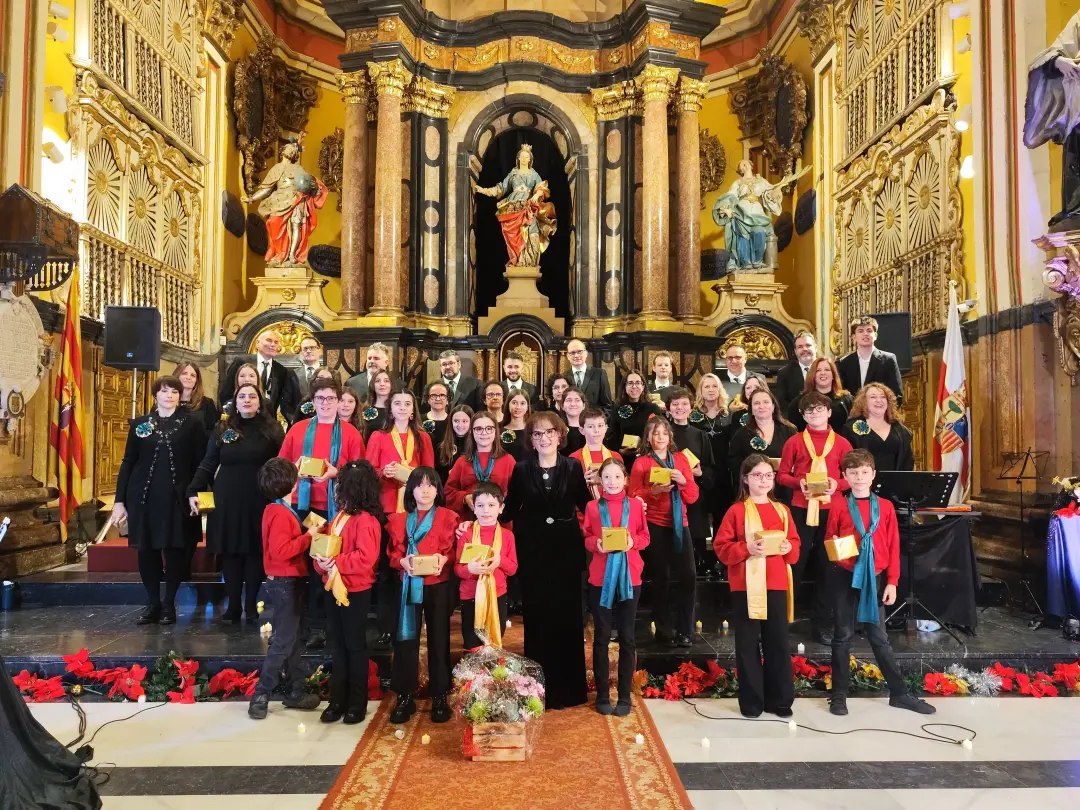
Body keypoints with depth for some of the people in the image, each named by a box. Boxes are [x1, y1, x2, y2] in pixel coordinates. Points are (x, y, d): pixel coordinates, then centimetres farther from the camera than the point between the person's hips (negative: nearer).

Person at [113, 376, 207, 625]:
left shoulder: (192, 423, 2)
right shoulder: (139, 424, 9)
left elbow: (201, 463, -1)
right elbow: (128, 463, 8)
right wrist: (120, 500, 4)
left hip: (177, 498, -2)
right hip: (144, 497, 2)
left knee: (175, 551, 2)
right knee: (147, 551, 5)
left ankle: (169, 604, 16)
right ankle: (152, 603, 19)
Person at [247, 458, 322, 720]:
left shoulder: (278, 510, 11)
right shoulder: (281, 514, -20)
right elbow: (280, 551, -28)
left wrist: (306, 532, 5)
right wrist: (308, 536, -21)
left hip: (289, 583, 10)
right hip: (285, 584, -10)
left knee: (293, 640, 15)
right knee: (283, 642, -4)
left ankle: (295, 692, 23)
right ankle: (261, 696, 4)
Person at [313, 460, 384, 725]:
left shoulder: (366, 521, -18)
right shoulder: (339, 516, 11)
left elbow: (365, 558, -25)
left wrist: (336, 563, -26)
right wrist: (321, 560, -6)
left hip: (356, 592, -8)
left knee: (355, 646, 4)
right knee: (337, 646, 14)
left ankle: (357, 703, 15)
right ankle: (338, 700, 23)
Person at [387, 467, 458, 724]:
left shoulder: (447, 516, 2)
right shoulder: (400, 519, 8)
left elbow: (452, 549, -3)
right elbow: (394, 552, 3)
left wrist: (442, 560, -22)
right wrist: (404, 562, -16)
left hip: (438, 585, -1)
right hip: (409, 584, 2)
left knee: (439, 639, 4)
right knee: (406, 639, 3)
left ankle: (440, 695, 15)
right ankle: (405, 696, 13)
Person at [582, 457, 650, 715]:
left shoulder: (635, 505, 3)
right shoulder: (592, 506, 2)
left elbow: (645, 536, 7)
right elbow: (585, 538, 4)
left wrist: (633, 542, -14)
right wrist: (596, 543, -16)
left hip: (629, 578, 0)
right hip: (600, 578, 0)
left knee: (627, 637, 6)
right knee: (601, 637, 6)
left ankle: (625, 696, 16)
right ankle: (602, 695, 17)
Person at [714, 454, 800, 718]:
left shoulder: (782, 510, 9)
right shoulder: (736, 511, -3)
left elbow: (795, 543, 14)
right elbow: (721, 547, -5)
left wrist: (788, 548, -8)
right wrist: (747, 549, -19)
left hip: (776, 586, 3)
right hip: (746, 587, -3)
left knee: (778, 643, 9)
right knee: (748, 645, 4)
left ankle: (780, 700, 21)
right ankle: (751, 703, 15)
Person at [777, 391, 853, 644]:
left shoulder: (841, 442, 5)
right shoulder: (794, 441, 4)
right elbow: (781, 475, 5)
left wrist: (836, 484, -13)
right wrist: (798, 483, -13)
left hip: (831, 509, 1)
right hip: (801, 508, -1)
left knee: (826, 566, 6)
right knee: (795, 562, 1)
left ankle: (822, 623, 16)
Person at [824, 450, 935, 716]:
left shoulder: (885, 507, 3)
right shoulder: (838, 505, -2)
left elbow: (893, 546, 4)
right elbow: (829, 540, 5)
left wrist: (892, 582, 0)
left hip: (874, 578, 1)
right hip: (844, 577, -1)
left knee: (879, 637, 9)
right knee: (843, 636, 7)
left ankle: (899, 693, 21)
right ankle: (839, 695, 16)